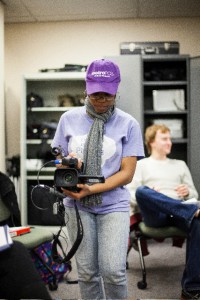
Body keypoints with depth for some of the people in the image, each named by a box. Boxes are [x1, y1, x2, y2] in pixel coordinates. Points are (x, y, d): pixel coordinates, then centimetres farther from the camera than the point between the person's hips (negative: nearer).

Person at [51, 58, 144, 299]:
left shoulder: (128, 124, -1)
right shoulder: (69, 119, 5)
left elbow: (127, 173, -5)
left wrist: (91, 189, -18)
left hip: (113, 205, -1)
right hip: (78, 205, 2)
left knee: (113, 271, -10)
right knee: (87, 272, 3)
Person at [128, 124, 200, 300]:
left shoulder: (180, 164, 30)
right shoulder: (141, 165, 19)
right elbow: (130, 197, 8)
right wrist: (147, 196, -13)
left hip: (180, 213, 2)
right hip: (155, 214, -2)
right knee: (142, 191, -36)